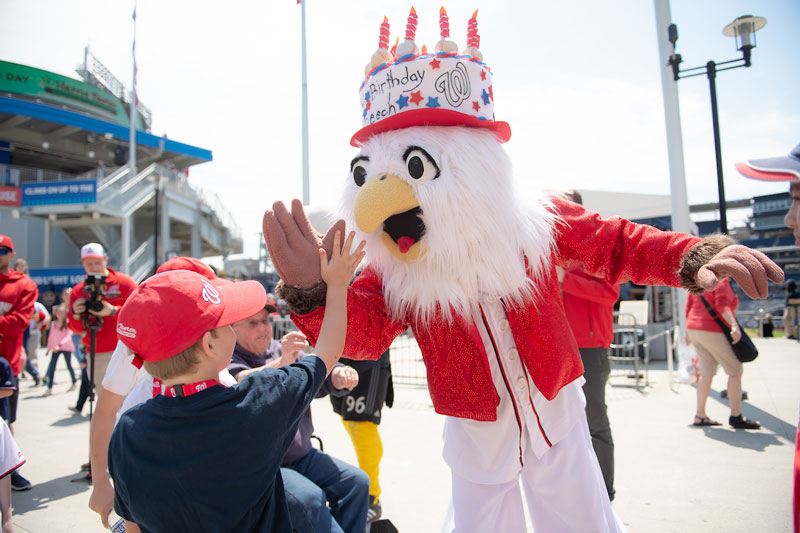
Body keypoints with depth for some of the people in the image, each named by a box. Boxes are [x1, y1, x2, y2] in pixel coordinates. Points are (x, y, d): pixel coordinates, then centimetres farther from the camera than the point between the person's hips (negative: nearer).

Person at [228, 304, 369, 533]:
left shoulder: (283, 350, 9)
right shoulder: (227, 359, -9)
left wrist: (341, 376, -28)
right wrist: (282, 363, -49)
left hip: (303, 457, 6)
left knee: (356, 481, -6)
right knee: (307, 497, -28)